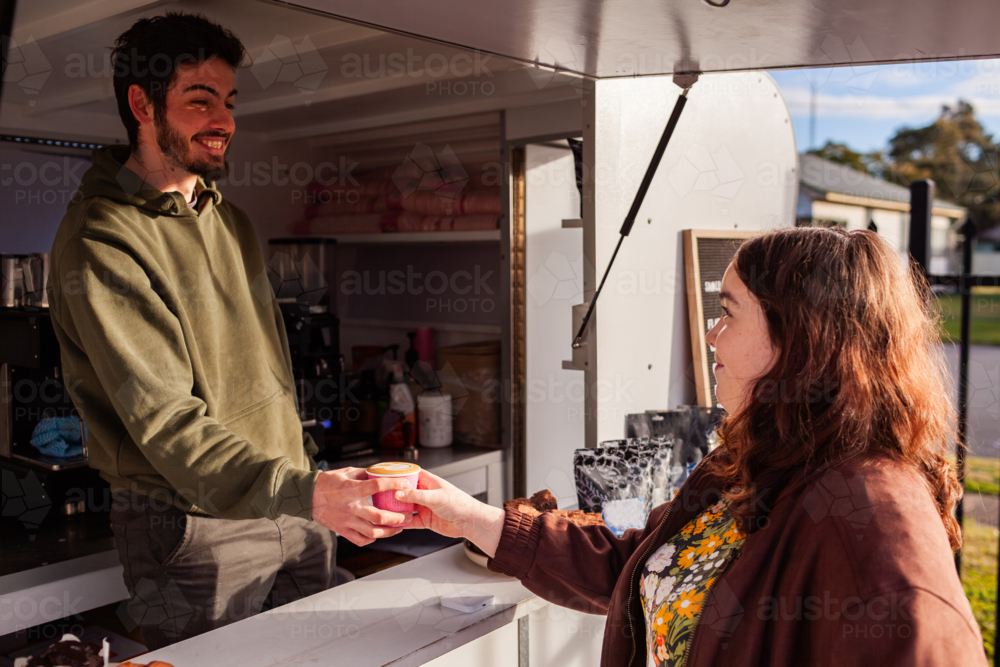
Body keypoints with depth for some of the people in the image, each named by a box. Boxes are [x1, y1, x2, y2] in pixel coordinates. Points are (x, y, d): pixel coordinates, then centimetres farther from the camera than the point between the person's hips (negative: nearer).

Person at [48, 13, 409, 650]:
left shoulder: (232, 220, 12)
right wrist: (300, 491, -34)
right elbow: (163, 422, -23)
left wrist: (303, 460, 15)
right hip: (195, 525, -7)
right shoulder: (101, 241, -14)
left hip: (295, 503, 7)